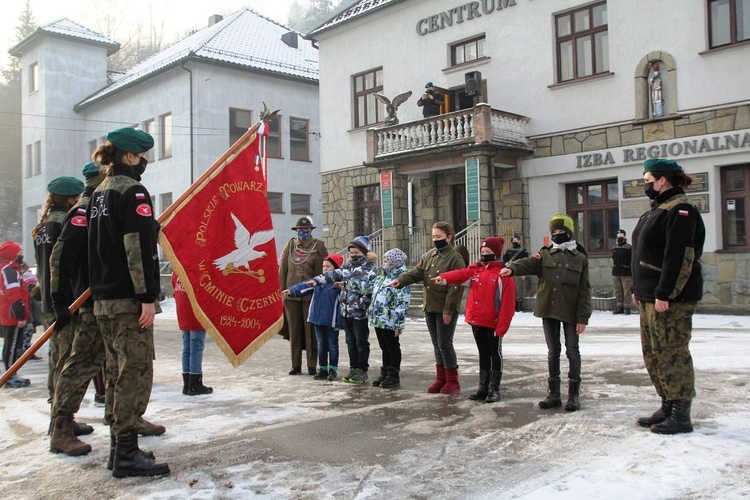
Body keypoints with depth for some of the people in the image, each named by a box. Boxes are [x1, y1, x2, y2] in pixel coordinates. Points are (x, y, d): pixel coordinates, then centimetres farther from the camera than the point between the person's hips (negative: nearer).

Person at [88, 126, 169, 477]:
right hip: (128, 299, -9)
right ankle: (127, 454, -5)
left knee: (118, 371, 14)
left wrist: (100, 290, 21)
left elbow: (98, 247, 19)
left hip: (102, 299, 9)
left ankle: (120, 446, 21)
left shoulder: (98, 194, 17)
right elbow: (139, 248, -19)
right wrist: (147, 297, -20)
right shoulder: (133, 192, -10)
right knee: (136, 372, -6)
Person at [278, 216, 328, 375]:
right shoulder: (290, 245, 7)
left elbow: (322, 271, 0)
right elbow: (282, 270, 7)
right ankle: (296, 365, 16)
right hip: (291, 294, 2)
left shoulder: (318, 246, 1)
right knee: (294, 330, 8)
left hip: (310, 294, -2)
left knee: (310, 330, 2)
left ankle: (312, 365, 10)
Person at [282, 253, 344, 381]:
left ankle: (333, 370, 14)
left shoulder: (339, 282, -8)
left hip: (331, 320, -6)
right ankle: (322, 369, 22)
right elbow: (305, 286, 1)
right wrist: (291, 290, -10)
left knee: (332, 345, 6)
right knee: (321, 345, 13)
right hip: (317, 318, 6)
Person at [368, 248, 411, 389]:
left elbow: (402, 304, -18)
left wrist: (399, 324, -20)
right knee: (384, 348, 16)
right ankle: (385, 373, 25)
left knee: (393, 348, 3)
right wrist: (371, 314, 21)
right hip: (378, 321, 8)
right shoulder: (380, 278, 13)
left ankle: (394, 376, 11)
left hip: (390, 322, -8)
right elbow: (373, 297, 24)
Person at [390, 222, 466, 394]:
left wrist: (448, 310, -19)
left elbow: (456, 287, -16)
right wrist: (400, 280, -14)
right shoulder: (430, 255, 14)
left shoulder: (455, 258, -11)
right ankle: (441, 379, 22)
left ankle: (453, 381, 8)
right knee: (437, 344, 13)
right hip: (430, 308, 8)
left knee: (445, 344, -4)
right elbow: (417, 272, 4)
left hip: (446, 310, -8)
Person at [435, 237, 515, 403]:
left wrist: (501, 326, -16)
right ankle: (483, 387, 23)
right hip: (476, 321, 6)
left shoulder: (503, 274, -11)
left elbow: (507, 303, -14)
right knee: (483, 354, 15)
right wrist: (444, 278, -33)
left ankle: (494, 389, 15)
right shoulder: (476, 269, 7)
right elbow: (461, 274, -13)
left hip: (493, 323, -6)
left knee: (495, 354, 7)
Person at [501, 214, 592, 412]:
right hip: (548, 311, 3)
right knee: (553, 352, 11)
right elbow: (529, 263, -15)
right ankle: (554, 393, 20)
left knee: (572, 352, 5)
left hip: (570, 313, -3)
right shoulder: (545, 254, 5)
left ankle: (573, 395, 14)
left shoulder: (580, 258, -2)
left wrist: (583, 318, -8)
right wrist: (512, 268, -37)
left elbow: (584, 290, -3)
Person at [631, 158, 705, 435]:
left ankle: (681, 416, 3)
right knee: (653, 353, 14)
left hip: (672, 298, -11)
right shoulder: (657, 209, 19)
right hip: (650, 297, 11)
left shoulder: (679, 210, -13)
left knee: (671, 353, -6)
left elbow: (678, 257, -21)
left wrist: (664, 294, -23)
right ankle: (667, 407, 24)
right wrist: (638, 289, 20)